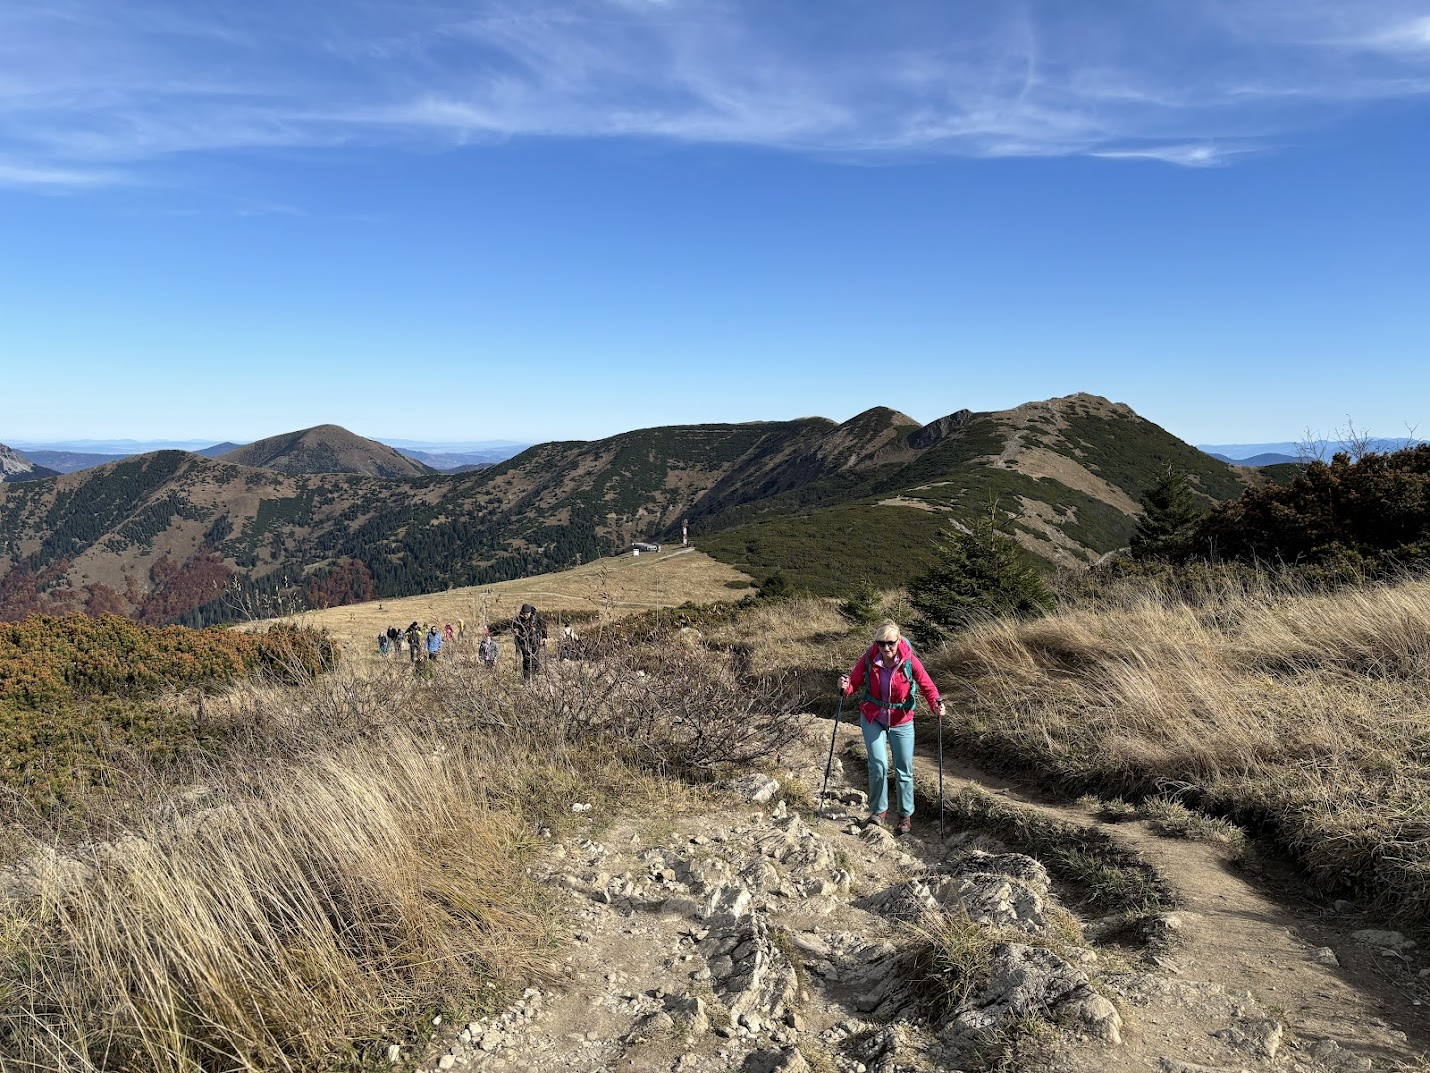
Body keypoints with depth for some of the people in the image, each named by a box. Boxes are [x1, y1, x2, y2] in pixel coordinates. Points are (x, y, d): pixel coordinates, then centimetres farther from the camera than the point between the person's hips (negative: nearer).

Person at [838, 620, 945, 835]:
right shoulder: (868, 659, -15)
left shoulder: (909, 661, -18)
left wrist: (936, 704, -30)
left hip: (901, 720, 0)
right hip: (872, 718, 0)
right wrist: (845, 687, -29)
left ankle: (906, 815, 25)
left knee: (904, 770, 5)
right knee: (878, 765, -10)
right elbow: (855, 682, -6)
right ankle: (878, 809, 14)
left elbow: (927, 686, -12)